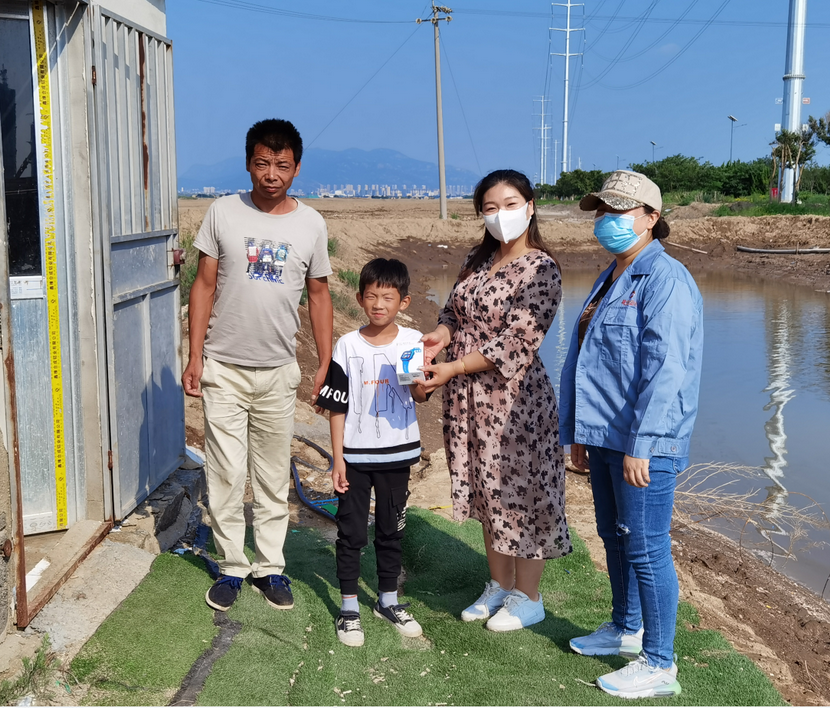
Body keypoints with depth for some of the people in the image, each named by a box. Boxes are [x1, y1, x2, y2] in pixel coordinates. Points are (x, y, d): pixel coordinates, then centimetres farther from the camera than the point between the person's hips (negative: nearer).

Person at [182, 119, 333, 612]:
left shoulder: (311, 224, 2)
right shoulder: (224, 213, -2)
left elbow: (319, 296, 7)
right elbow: (205, 286, 1)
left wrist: (326, 365, 4)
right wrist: (195, 357, -4)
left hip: (279, 371, 1)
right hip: (223, 368, -1)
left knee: (274, 477, 9)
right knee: (227, 474, 2)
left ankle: (270, 566, 22)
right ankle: (232, 567, 18)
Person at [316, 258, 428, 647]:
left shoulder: (412, 342, -2)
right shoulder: (348, 345, -5)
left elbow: (420, 396, -5)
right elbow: (337, 408, -3)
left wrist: (417, 374, -27)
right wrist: (338, 459, -6)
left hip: (396, 453, 1)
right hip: (355, 455, -1)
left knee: (391, 529, 14)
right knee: (351, 531, 5)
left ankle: (388, 600, 29)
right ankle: (349, 607, 18)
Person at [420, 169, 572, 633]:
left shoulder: (540, 268, -14)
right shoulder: (478, 261, 10)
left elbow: (515, 342, -19)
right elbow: (455, 310, 15)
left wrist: (450, 369, -20)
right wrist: (441, 336, -9)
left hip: (514, 398, -7)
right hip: (469, 401, 7)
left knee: (520, 492, 3)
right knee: (488, 491, 17)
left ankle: (528, 598, 20)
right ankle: (500, 586, 32)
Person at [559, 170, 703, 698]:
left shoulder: (665, 281, -15)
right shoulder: (610, 281, 16)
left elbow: (665, 370, -22)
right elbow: (581, 361, 20)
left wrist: (640, 446, -24)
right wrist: (578, 433, 19)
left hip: (644, 445, -10)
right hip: (604, 437, 10)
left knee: (645, 548, -2)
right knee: (615, 537, 21)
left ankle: (659, 665, 11)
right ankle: (626, 629, 39)